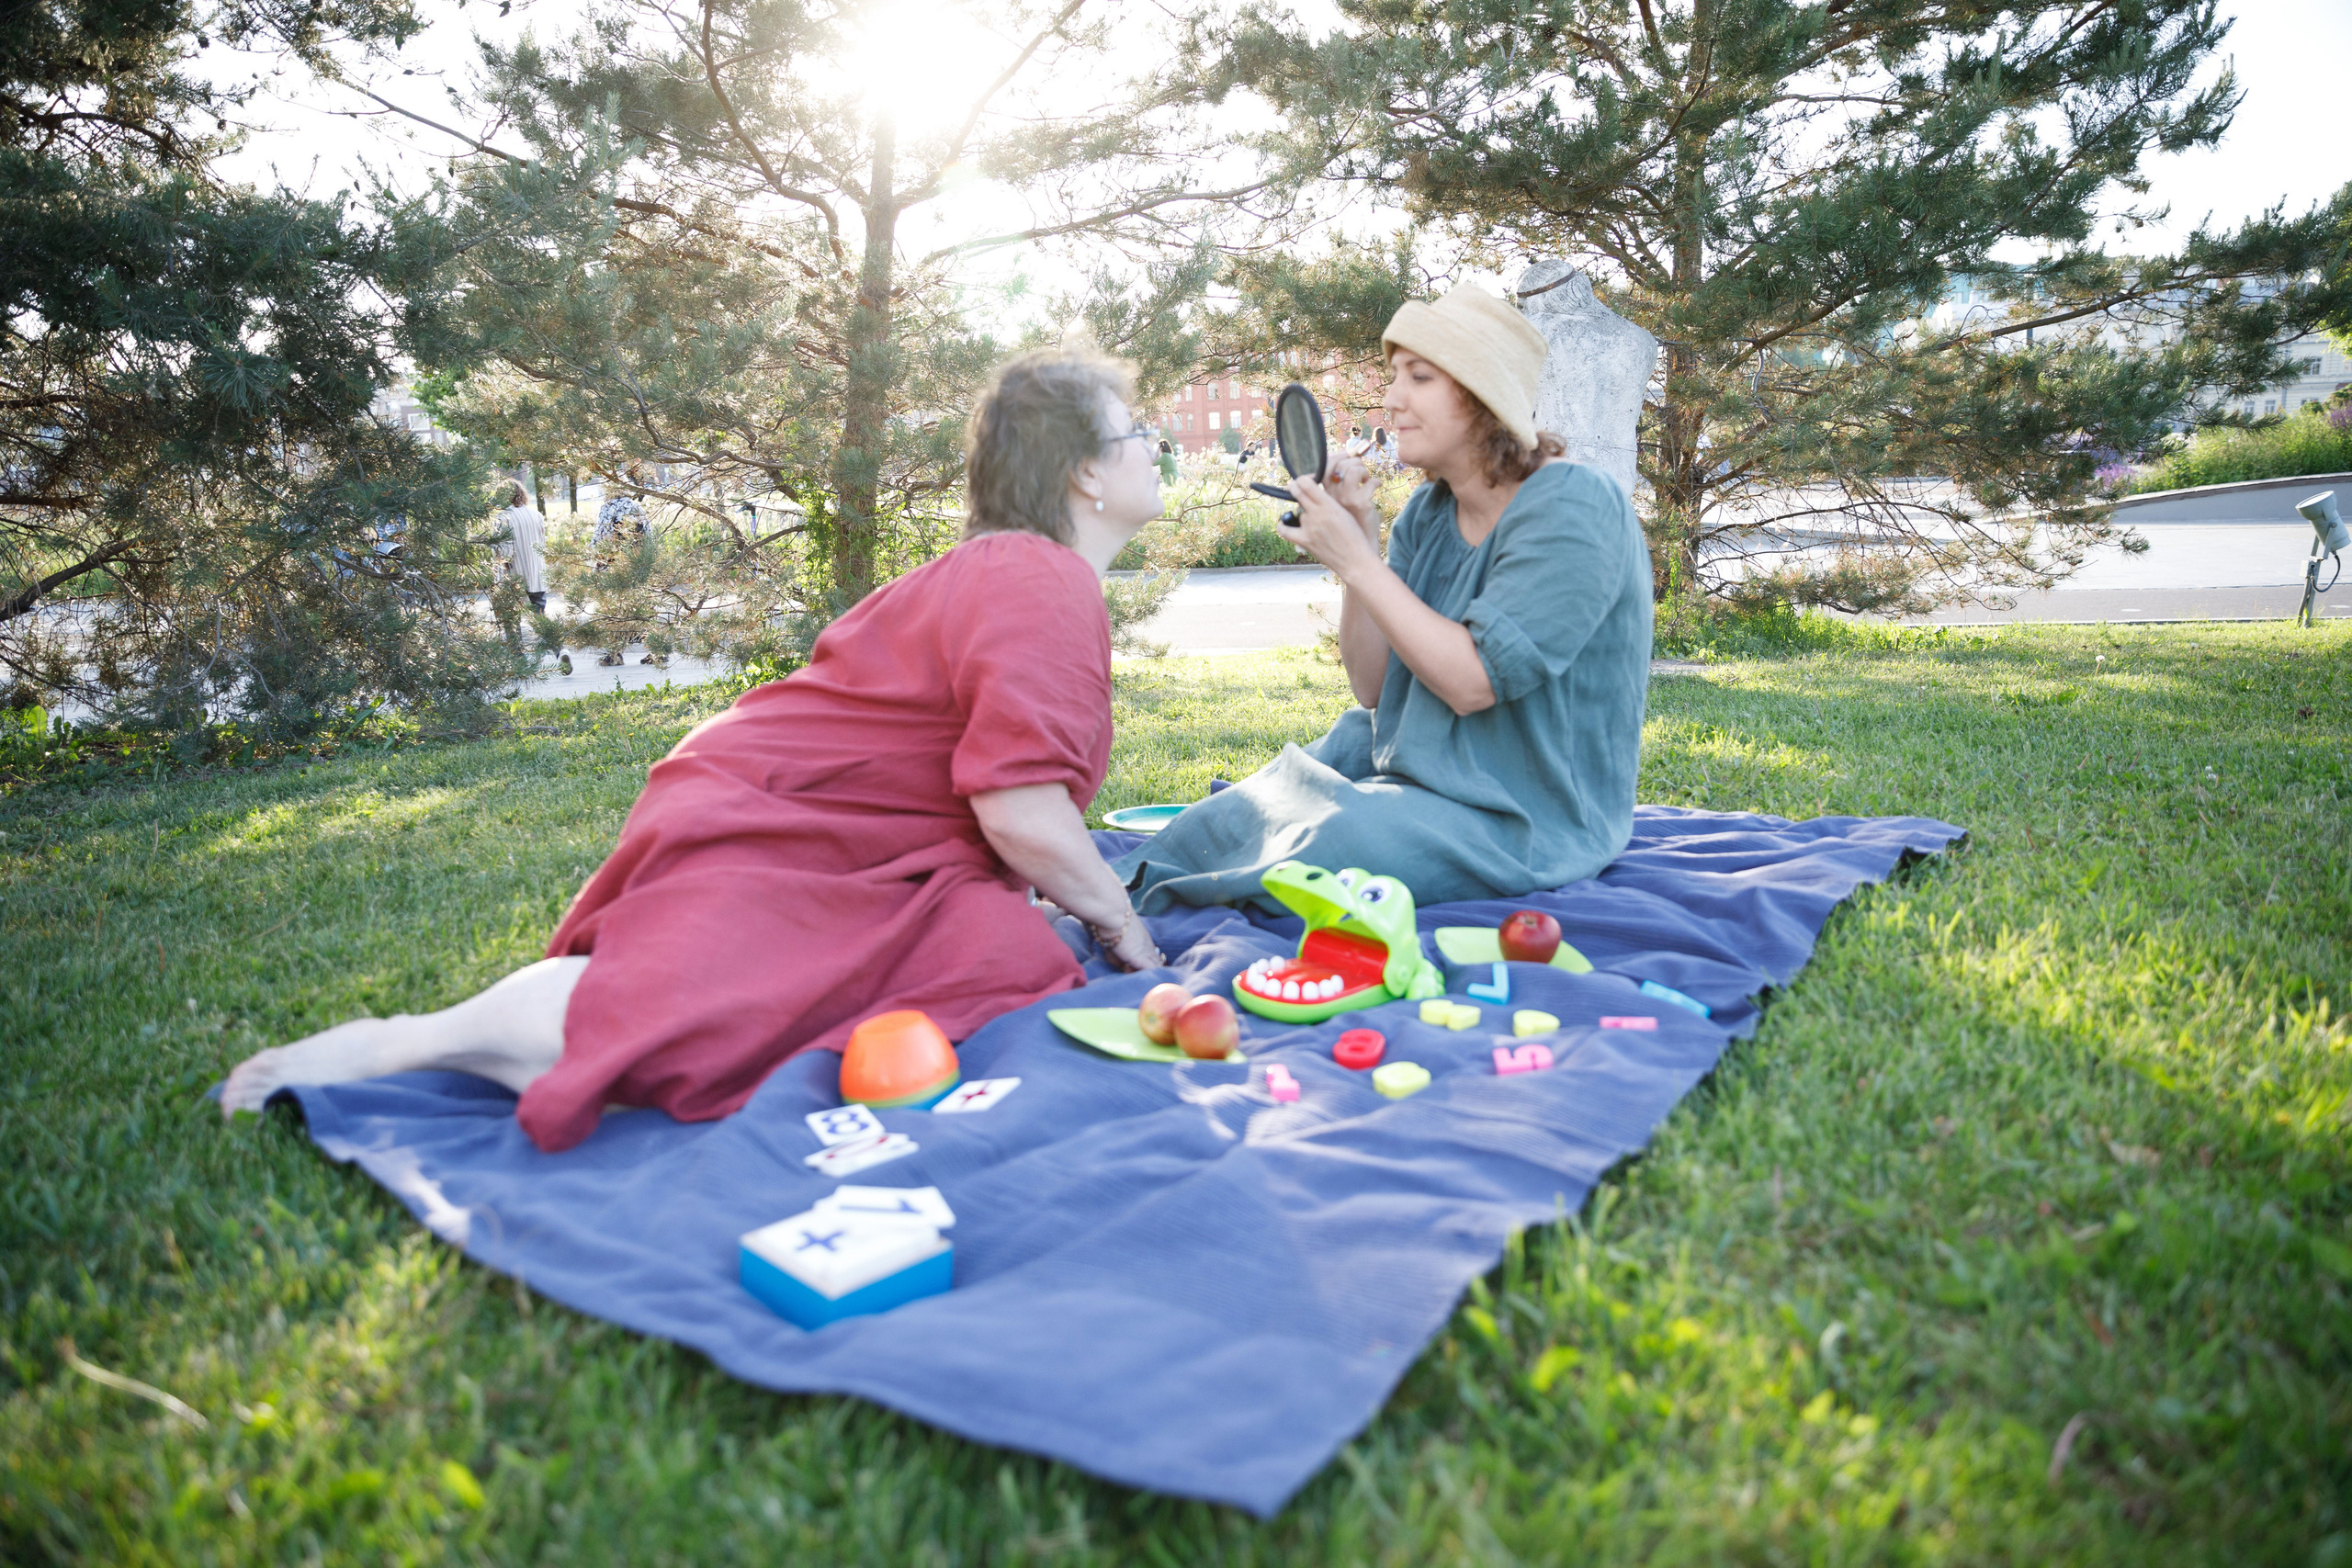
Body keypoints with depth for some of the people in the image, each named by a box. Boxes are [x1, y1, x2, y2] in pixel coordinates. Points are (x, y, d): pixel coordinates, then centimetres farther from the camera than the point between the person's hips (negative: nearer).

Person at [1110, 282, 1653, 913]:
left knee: (1328, 842, -26)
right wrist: (1358, 538, -8)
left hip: (1526, 815, -8)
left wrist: (1356, 561, -22)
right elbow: (1373, 687, 3)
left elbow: (1473, 681, -24)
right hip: (1416, 764, 8)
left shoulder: (1573, 509, -17)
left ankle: (1139, 896, -8)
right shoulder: (1428, 512, 6)